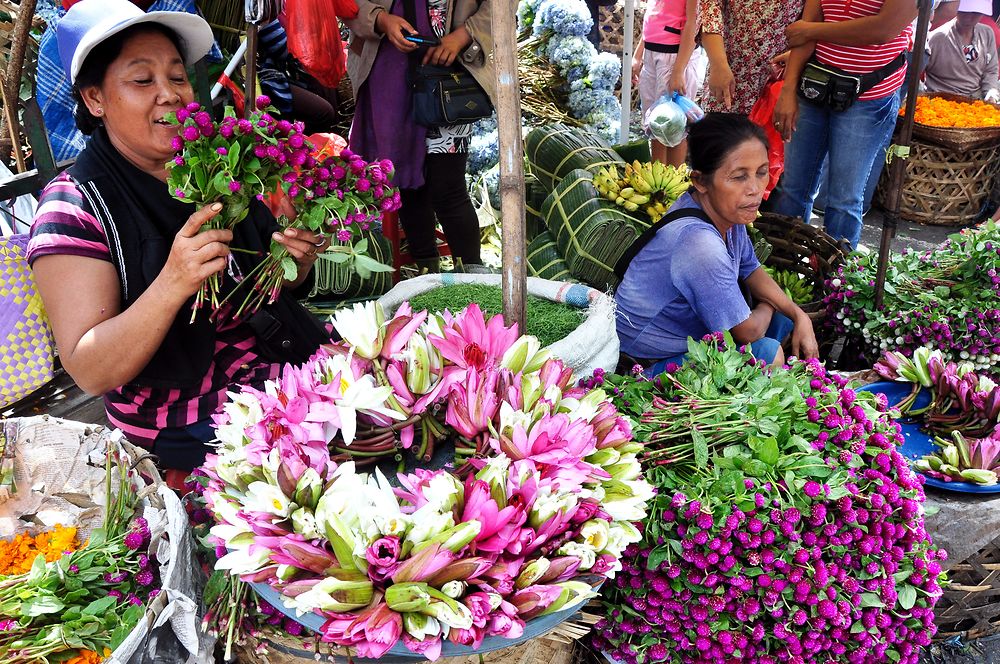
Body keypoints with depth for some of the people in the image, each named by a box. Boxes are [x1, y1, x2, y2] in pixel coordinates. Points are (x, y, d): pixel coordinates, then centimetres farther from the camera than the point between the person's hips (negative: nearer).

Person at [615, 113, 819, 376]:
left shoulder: (725, 209, -8)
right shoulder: (699, 243, -35)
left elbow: (750, 270, 11)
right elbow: (748, 331, -24)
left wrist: (799, 316, -1)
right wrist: (766, 308, -2)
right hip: (653, 364, -9)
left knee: (784, 317, 10)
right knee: (767, 351, -21)